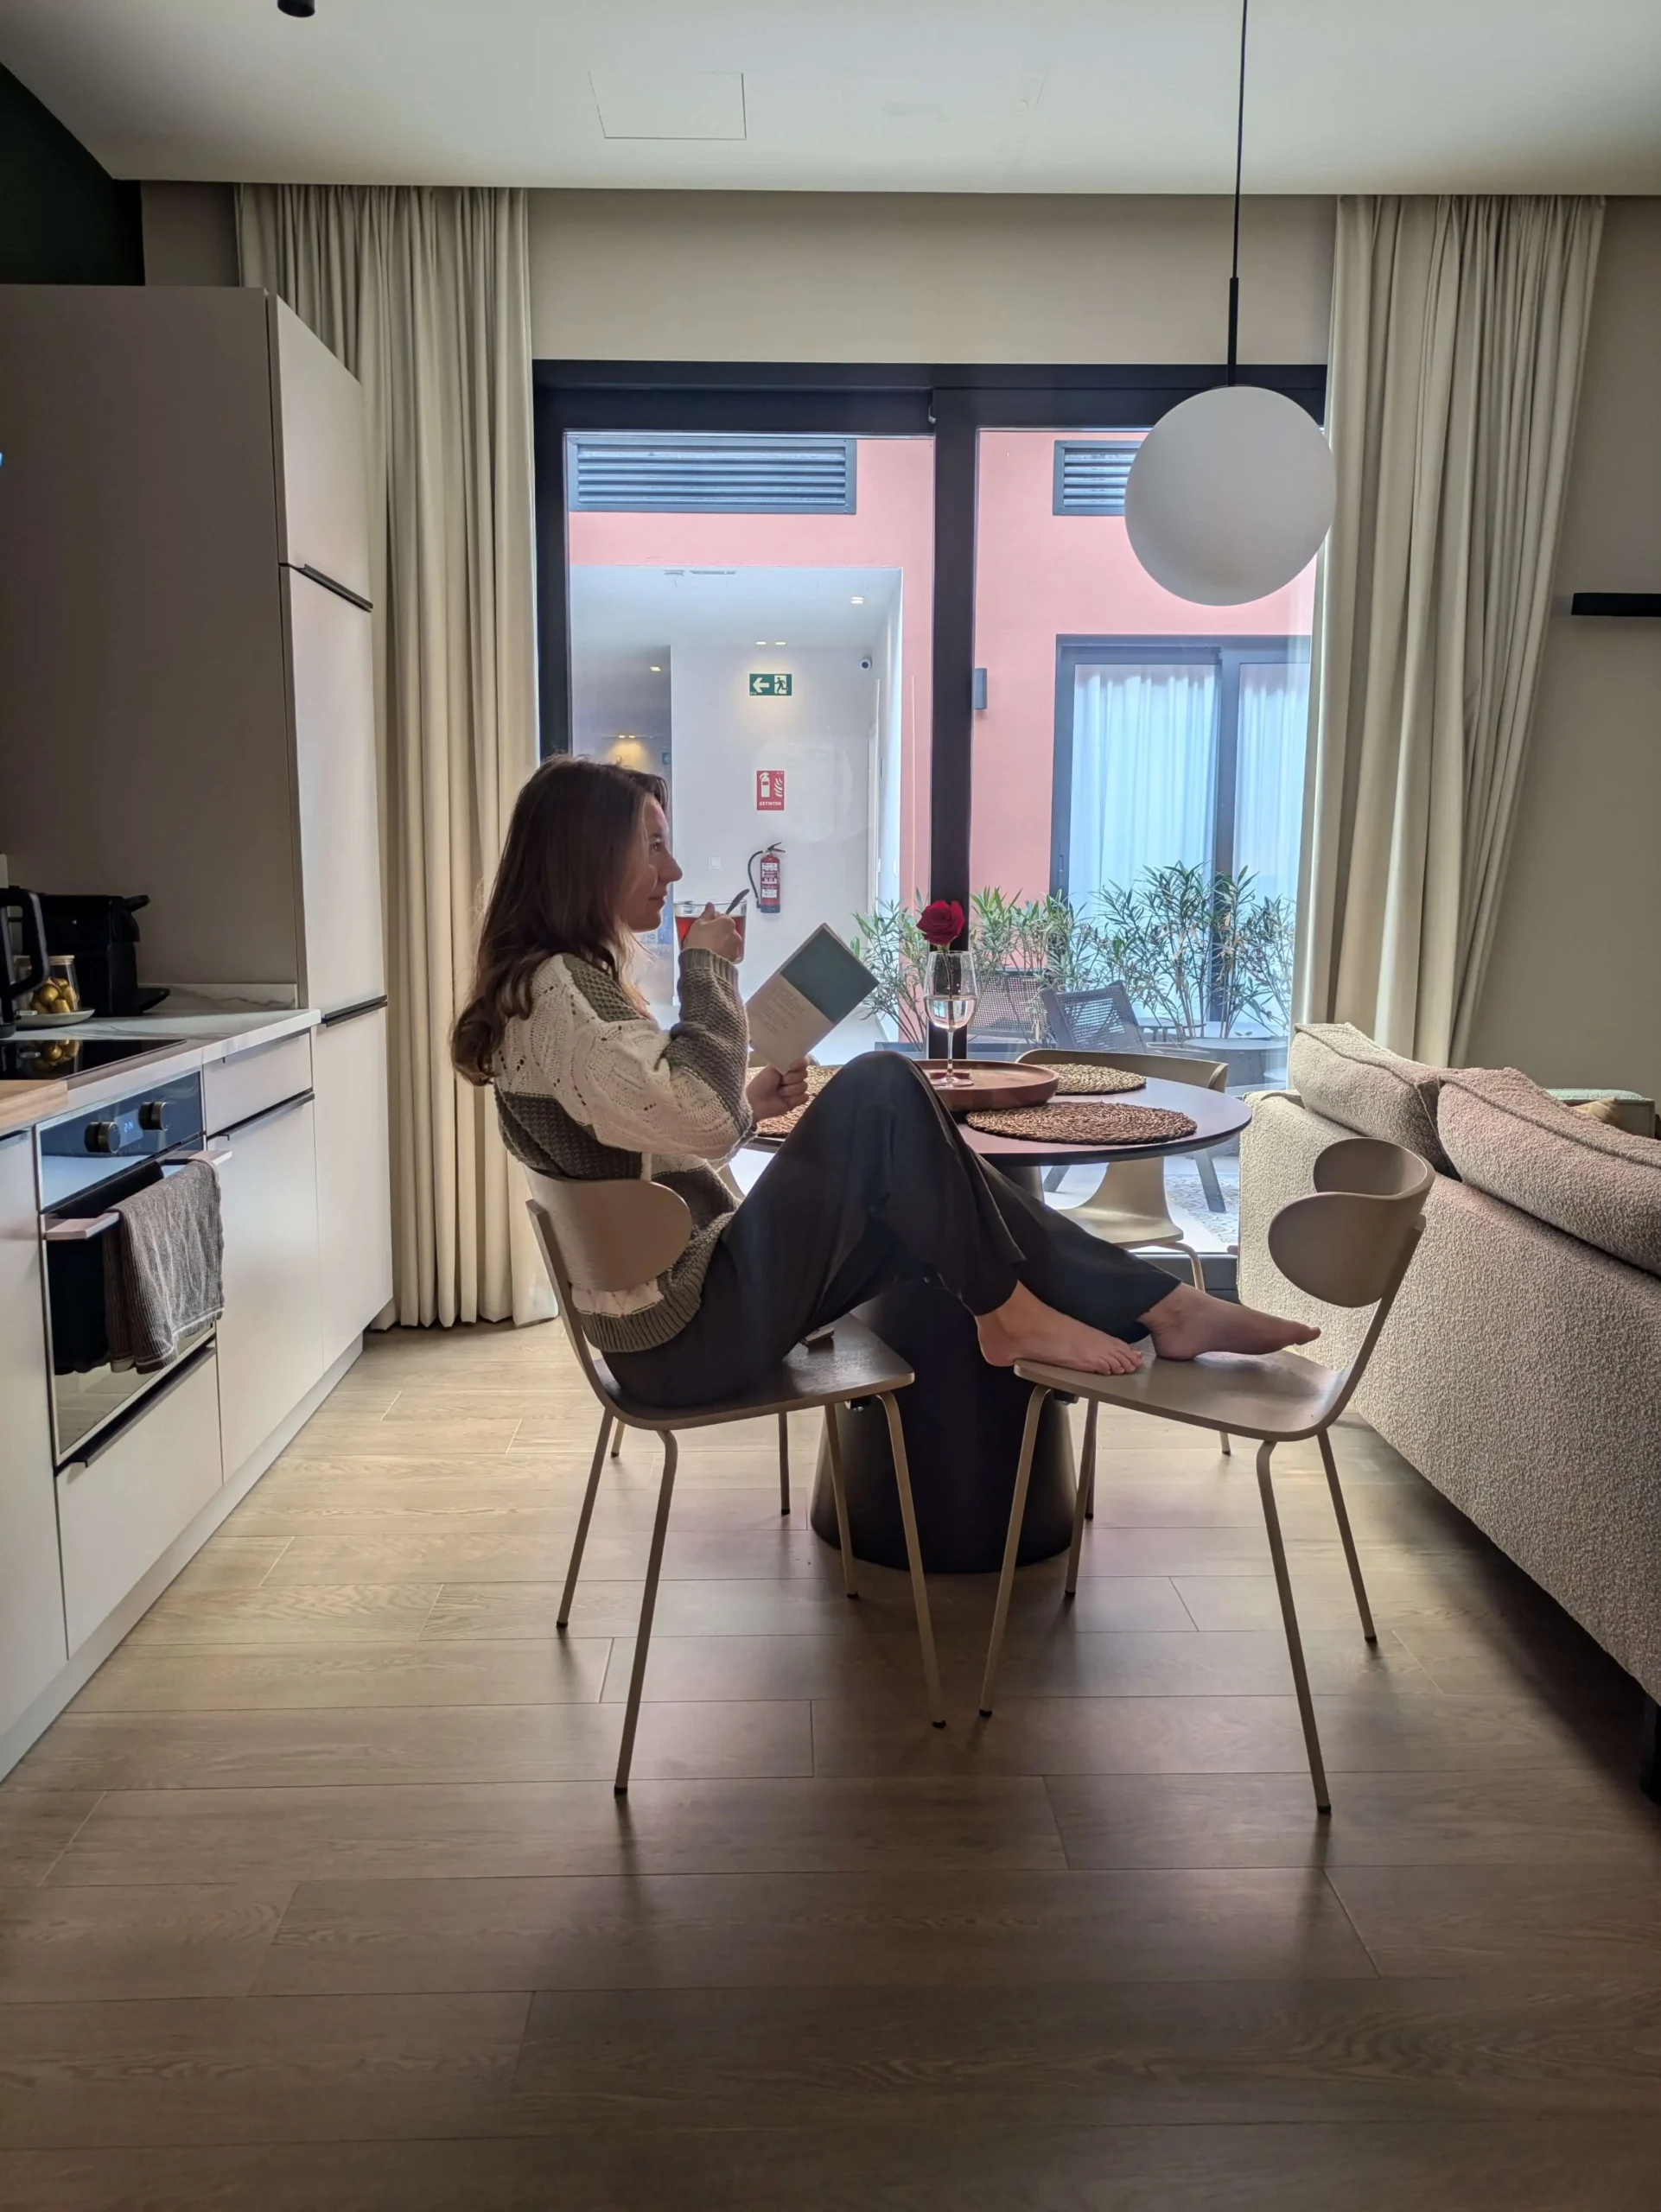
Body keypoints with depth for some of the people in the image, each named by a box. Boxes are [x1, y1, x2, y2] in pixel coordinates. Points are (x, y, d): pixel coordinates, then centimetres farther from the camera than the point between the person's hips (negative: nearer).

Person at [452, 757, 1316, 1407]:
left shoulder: (573, 981, 15)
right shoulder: (553, 988, -16)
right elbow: (702, 1115, -27)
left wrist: (749, 1103, 4)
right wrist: (708, 968, -15)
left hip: (686, 1302, 10)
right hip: (688, 1333, -10)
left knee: (922, 1196, 4)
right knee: (881, 1087, -16)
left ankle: (1154, 1304, 4)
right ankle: (1005, 1312, -3)